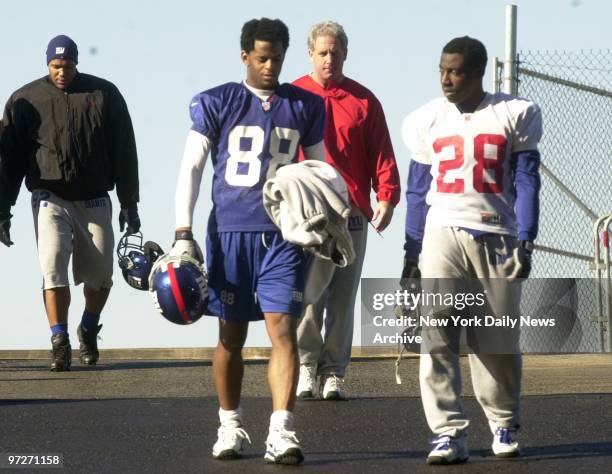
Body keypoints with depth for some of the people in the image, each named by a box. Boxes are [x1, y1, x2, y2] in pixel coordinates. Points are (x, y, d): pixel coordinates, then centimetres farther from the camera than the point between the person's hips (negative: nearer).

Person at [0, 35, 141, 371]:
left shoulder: (104, 95, 2)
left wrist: (129, 204, 5)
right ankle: (59, 343, -16)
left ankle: (88, 330, 31)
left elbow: (123, 152, 7)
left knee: (100, 275, 5)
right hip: (50, 198, -1)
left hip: (94, 201, 2)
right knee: (53, 268, -17)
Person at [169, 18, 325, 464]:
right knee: (231, 335, 7)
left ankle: (282, 432, -16)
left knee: (283, 329, -11)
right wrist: (183, 235, -3)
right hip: (229, 233, 0)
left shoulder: (307, 106, 9)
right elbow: (191, 168, 3)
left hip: (285, 235, 0)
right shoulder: (216, 103, 3)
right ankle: (231, 427, 21)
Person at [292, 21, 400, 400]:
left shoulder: (364, 101, 11)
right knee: (308, 294, -10)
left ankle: (334, 373, 8)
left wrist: (386, 197, -5)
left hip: (353, 216, 2)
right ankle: (307, 365, 1)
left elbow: (381, 154, 8)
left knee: (343, 300, 4)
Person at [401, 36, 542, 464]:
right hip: (442, 233, 1)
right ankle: (449, 433, -11)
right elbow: (418, 191, 11)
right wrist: (411, 252, 9)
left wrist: (525, 240, -8)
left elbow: (526, 182, 1)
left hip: (497, 236, -1)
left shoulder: (513, 115, 1)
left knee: (499, 341, 4)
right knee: (437, 336, -12)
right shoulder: (429, 120, 6)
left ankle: (504, 424, 25)